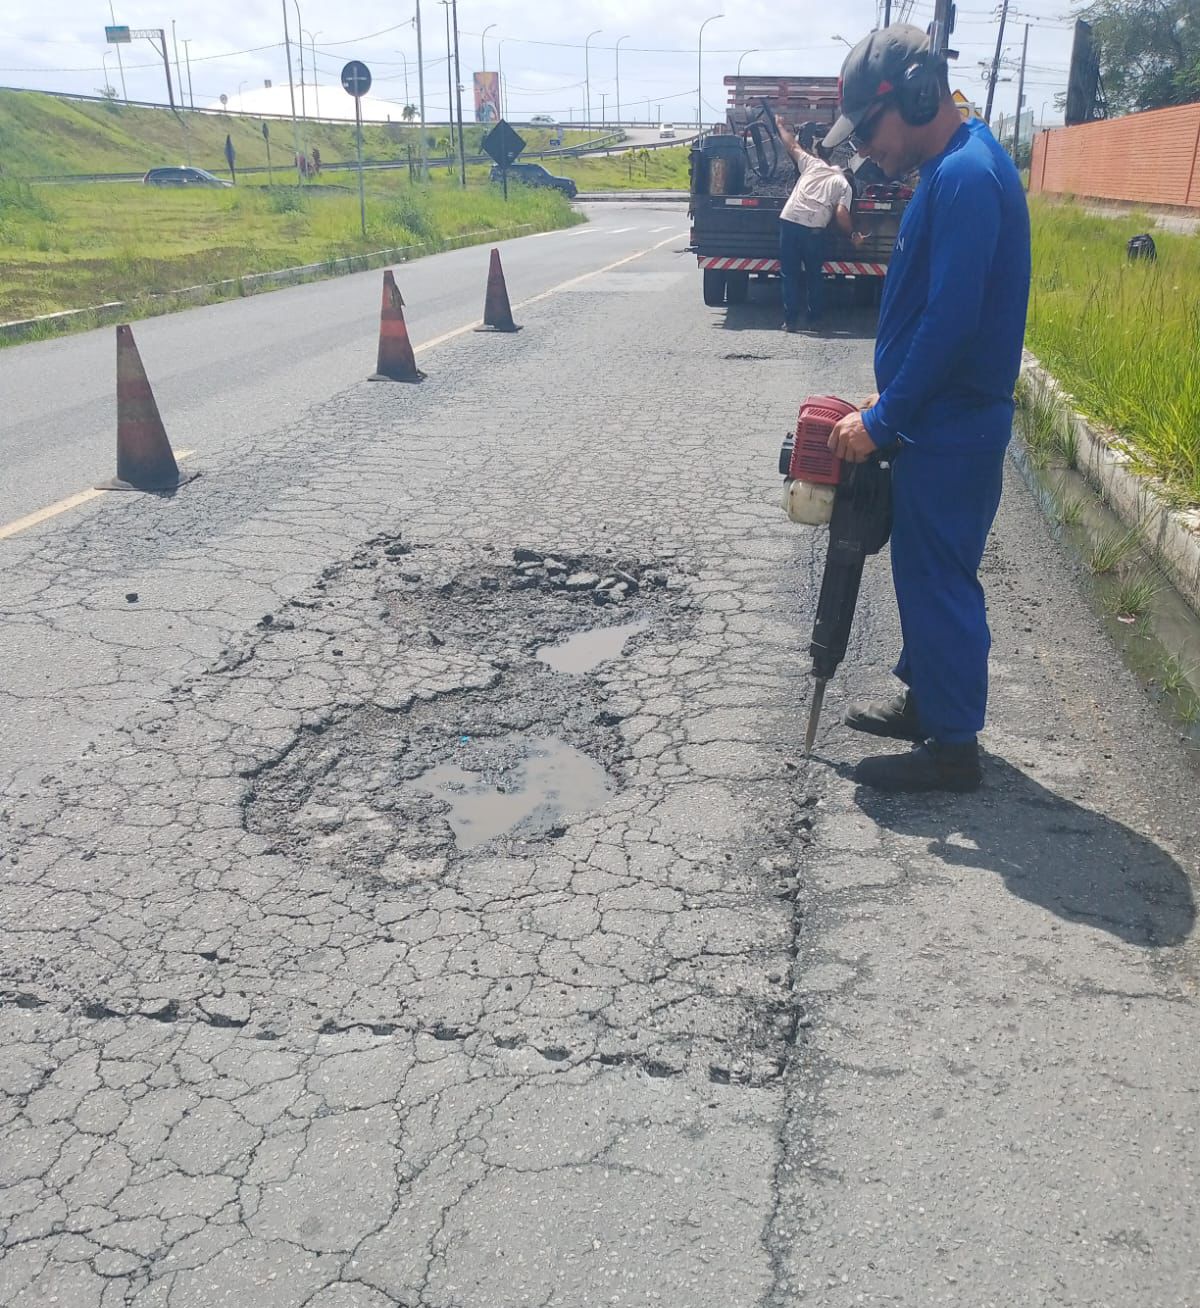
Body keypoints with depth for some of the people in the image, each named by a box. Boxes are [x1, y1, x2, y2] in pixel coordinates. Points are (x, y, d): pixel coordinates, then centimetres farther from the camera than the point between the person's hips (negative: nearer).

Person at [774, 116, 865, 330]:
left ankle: (791, 320, 2)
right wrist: (853, 235, 14)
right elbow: (841, 214, 1)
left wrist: (780, 125, 43)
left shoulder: (812, 164, 19)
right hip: (814, 230, -1)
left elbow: (792, 146, 28)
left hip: (789, 221, 1)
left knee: (789, 274, 5)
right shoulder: (844, 185, 13)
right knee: (814, 274, 16)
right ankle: (815, 317, 22)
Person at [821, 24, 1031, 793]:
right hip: (941, 417, 10)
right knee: (926, 569, 19)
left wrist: (881, 421, -18)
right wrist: (890, 395, 14)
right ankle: (926, 699, 34)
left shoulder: (966, 176, -20)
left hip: (951, 429, -10)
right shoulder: (954, 168, 12)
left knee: (939, 579, -1)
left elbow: (951, 319, -25)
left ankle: (954, 746, 12)